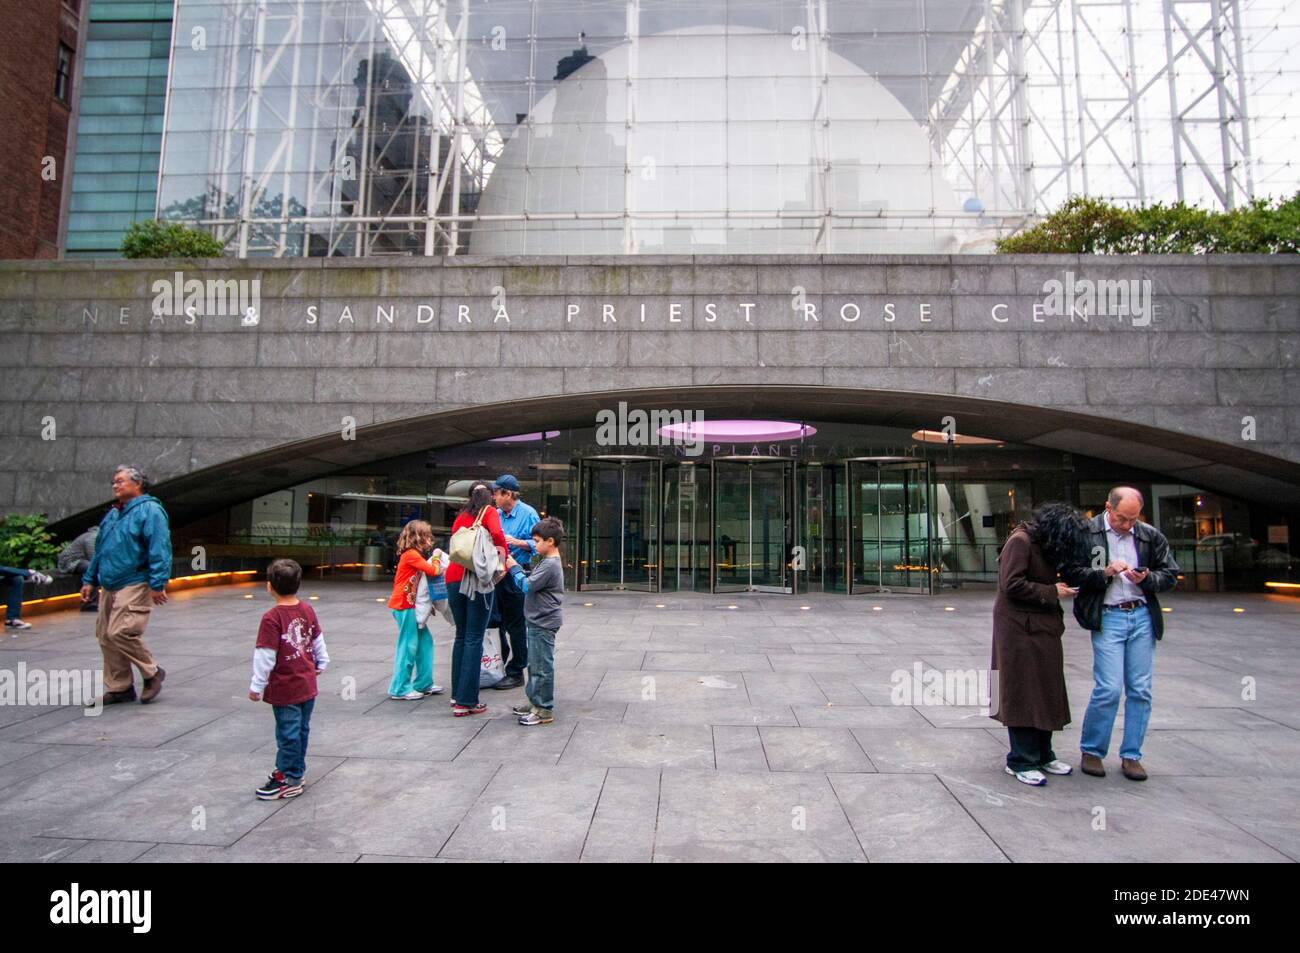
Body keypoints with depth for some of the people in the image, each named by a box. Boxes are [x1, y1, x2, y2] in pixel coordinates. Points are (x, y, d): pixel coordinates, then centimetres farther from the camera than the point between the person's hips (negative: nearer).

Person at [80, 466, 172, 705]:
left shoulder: (149, 510, -10)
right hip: (109, 587, 9)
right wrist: (90, 580, 21)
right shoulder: (112, 514, 18)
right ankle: (118, 687, 21)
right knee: (105, 636, 10)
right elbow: (99, 550, 26)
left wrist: (158, 584, -22)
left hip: (134, 586, -9)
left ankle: (152, 673, 4)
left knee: (120, 633, -16)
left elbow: (159, 549, -17)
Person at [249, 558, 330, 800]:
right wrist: (321, 663, 28)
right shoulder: (308, 610, 1)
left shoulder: (272, 618, -18)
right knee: (301, 730, 17)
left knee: (288, 734, 3)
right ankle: (296, 770, 30)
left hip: (285, 689, -7)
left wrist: (256, 686, -6)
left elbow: (265, 656, -17)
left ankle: (289, 781, 13)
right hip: (308, 685, 7)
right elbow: (318, 640, 13)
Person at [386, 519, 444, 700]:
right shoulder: (411, 554, -14)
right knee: (408, 646, -4)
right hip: (404, 606, -10)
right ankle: (400, 689, 5)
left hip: (411, 605, 10)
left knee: (425, 641, 13)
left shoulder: (414, 555, 15)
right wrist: (436, 557, -2)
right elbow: (434, 571, -17)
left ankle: (423, 683, 22)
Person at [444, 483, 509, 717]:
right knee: (474, 639, -1)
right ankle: (466, 701, -1)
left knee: (461, 636, 17)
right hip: (477, 578, -5)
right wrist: (504, 561, -2)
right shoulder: (489, 511, 4)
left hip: (454, 578, 6)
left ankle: (457, 694, 23)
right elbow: (497, 533, -14)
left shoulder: (460, 517, 20)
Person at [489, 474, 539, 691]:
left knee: (515, 625, 2)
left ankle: (516, 673, 13)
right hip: (495, 573, 7)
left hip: (515, 576, -7)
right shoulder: (496, 514, 11)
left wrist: (517, 542, -24)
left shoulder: (527, 514, -8)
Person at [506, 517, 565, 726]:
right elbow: (531, 581, 14)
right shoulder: (547, 562, 13)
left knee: (542, 667, -3)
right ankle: (536, 702, 30)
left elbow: (527, 586, -20)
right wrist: (515, 565, 6)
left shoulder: (550, 565, -19)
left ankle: (545, 710, 5)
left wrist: (514, 568, -8)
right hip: (538, 622, 11)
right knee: (534, 665, 19)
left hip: (543, 624, -11)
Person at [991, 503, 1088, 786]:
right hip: (1020, 629, -9)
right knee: (1023, 693, -3)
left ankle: (1042, 756, 26)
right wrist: (1051, 592, -15)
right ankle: (1020, 762, 7)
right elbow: (1012, 584, -21)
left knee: (1046, 693, 14)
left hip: (1043, 629, 9)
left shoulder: (1042, 546, 13)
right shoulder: (1020, 542, -16)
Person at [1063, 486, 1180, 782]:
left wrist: (1146, 579, -6)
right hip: (1107, 618, -4)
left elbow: (1170, 576, 13)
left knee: (1140, 690, 6)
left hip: (1143, 616, 4)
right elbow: (1071, 573, -6)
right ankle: (1091, 751, 11)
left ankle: (1131, 755, 19)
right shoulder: (1086, 532, -4)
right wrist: (1104, 573, -18)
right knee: (1109, 688, -7)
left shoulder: (1151, 536, 7)